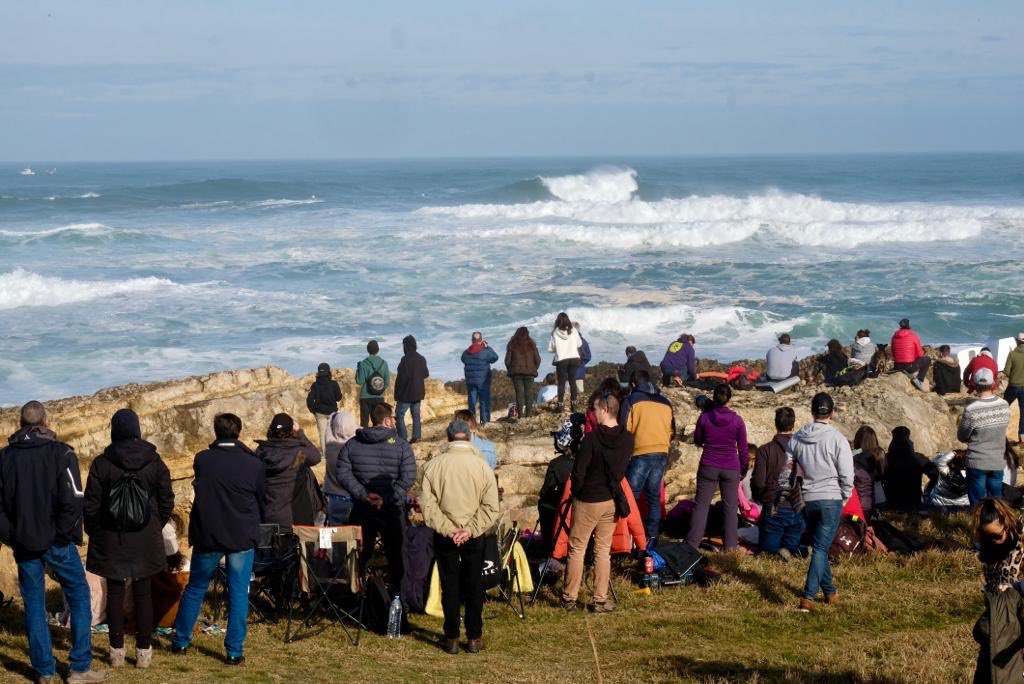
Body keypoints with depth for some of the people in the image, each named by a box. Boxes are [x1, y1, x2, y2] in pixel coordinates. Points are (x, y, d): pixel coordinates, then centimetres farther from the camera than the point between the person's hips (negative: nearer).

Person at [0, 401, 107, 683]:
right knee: (79, 597, 8)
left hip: (23, 543, 3)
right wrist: (64, 534, -6)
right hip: (55, 541, -3)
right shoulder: (60, 453, -9)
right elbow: (73, 499, -16)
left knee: (34, 604, 10)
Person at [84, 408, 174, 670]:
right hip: (146, 540, 1)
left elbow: (91, 505, -5)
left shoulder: (101, 463, -9)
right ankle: (144, 651, 9)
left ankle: (117, 651, 11)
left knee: (115, 593, 7)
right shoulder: (154, 461, -3)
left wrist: (94, 532, 11)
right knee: (143, 594, 7)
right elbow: (166, 501, 2)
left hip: (111, 540, -1)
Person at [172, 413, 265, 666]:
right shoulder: (253, 464, -6)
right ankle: (234, 651, 2)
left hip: (207, 534, 1)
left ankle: (180, 641, 23)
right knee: (238, 593, 3)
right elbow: (262, 501, 7)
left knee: (195, 588, 16)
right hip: (242, 537, -1)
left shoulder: (202, 460, -4)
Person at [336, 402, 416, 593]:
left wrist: (363, 494, -10)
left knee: (360, 554, 13)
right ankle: (397, 593, 12)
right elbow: (408, 479, -15)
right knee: (395, 553, 10)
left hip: (361, 508, 3)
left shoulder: (351, 444, 1)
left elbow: (343, 474, -6)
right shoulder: (401, 445, -8)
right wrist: (387, 499, -16)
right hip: (392, 510, -3)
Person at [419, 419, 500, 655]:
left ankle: (451, 638, 12)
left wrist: (447, 529, -10)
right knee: (474, 586, 10)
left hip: (444, 536, 0)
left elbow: (427, 503, -9)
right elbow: (490, 507, -9)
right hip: (474, 537, 0)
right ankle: (474, 638, 14)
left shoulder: (434, 464, -6)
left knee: (450, 586, 8)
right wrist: (469, 531, -10)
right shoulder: (482, 466, -6)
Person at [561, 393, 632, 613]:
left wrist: (576, 493, 2)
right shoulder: (627, 439, -3)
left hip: (587, 501, -4)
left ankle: (569, 598, 11)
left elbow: (579, 471, -14)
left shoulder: (592, 438, -19)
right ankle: (600, 600, 10)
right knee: (603, 551, 10)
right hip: (611, 501, 5)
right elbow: (622, 469, 6)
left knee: (577, 549, 6)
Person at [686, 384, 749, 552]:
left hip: (708, 467, 0)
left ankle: (692, 543, 1)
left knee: (701, 505, 5)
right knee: (731, 507, 8)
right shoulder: (737, 420, -6)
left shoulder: (704, 417, -6)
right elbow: (743, 449, 1)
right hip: (731, 469, 0)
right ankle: (731, 546, 8)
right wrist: (744, 468, 13)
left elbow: (697, 441, 8)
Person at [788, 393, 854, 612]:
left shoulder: (797, 439, 2)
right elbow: (847, 475, -11)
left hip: (807, 500, 4)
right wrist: (844, 498, 6)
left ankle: (830, 592, 30)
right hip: (831, 499, -4)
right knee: (820, 548, -4)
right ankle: (808, 597, -14)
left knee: (820, 546, 20)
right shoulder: (837, 439, -11)